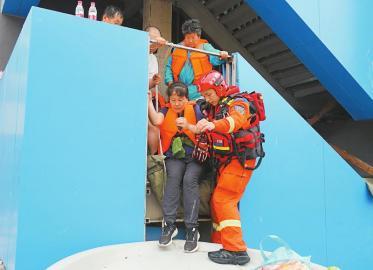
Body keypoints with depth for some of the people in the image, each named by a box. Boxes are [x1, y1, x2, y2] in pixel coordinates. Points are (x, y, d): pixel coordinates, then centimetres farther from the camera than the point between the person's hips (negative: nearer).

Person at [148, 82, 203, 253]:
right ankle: (169, 224, -23)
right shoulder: (166, 111, 8)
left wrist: (189, 126, -23)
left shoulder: (195, 110, 4)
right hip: (174, 157, 1)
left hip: (194, 156, -1)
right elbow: (156, 121, -15)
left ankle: (192, 229, -23)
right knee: (173, 176, -28)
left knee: (189, 179, -27)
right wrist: (149, 102, -23)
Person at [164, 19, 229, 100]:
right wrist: (169, 81, 1)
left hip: (198, 91, -2)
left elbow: (215, 58, -10)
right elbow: (169, 67, 15)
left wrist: (222, 56, -33)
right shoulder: (178, 48, 13)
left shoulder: (205, 47, 6)